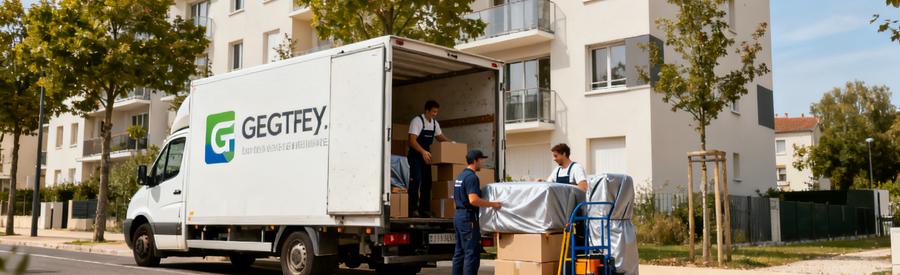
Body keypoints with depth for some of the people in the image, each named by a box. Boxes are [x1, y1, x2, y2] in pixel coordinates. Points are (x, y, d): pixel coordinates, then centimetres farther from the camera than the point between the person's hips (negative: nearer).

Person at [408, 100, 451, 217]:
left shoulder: (434, 123, 7)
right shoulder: (417, 121, -16)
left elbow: (440, 137, 22)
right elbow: (412, 140, -23)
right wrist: (423, 151, -37)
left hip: (426, 156, 7)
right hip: (415, 156, -7)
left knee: (427, 182, 6)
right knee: (416, 181, -14)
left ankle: (424, 209, 13)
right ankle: (413, 209, -9)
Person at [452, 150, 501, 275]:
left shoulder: (460, 176, 16)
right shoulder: (471, 177, -14)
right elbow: (473, 200, -24)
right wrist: (493, 204, -17)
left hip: (458, 216, 10)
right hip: (468, 218, -10)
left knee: (459, 253, 11)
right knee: (472, 253, -8)